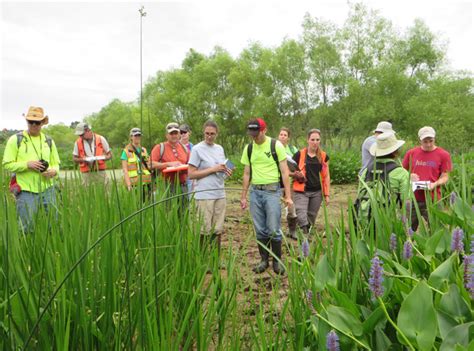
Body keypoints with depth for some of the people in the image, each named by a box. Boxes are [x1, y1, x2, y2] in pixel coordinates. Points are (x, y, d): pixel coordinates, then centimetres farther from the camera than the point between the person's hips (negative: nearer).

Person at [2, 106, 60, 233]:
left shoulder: (49, 141, 11)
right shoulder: (15, 140, -1)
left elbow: (56, 163, 15)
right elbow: (7, 164, -2)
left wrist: (54, 171, -7)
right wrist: (27, 164, -17)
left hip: (48, 189, 4)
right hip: (26, 191, -3)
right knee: (27, 228, 3)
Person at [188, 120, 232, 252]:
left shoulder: (220, 148, 14)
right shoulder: (197, 149, -5)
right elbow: (191, 174, -9)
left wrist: (227, 171, 1)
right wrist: (213, 169, -14)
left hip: (220, 194, 6)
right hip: (204, 196, -6)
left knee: (218, 230, 9)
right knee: (205, 231, -2)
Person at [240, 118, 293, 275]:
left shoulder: (276, 145, -5)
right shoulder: (248, 148, 8)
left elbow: (285, 172, -5)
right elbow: (247, 174, 13)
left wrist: (288, 196, -9)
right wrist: (243, 196, 11)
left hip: (272, 191, -4)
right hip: (255, 192, 4)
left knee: (274, 230, -2)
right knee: (260, 230, 9)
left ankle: (277, 261, 15)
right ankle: (264, 260, 23)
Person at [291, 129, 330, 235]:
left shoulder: (324, 156, 6)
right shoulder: (299, 155, -2)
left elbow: (326, 176, 10)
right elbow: (289, 171, 5)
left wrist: (326, 194, 7)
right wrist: (296, 174, -17)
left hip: (317, 192, 3)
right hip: (301, 191, -3)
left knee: (311, 219, 9)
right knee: (302, 218, -14)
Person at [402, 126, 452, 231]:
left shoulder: (443, 154, 1)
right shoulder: (411, 153, 7)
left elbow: (445, 177, 2)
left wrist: (435, 184, -17)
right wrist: (410, 176, -6)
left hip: (432, 200, -2)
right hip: (412, 199, 2)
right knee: (410, 229, 7)